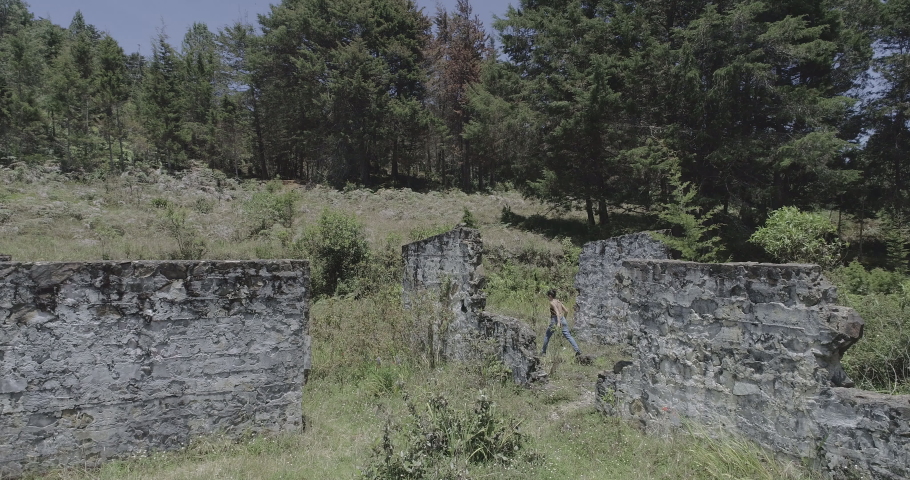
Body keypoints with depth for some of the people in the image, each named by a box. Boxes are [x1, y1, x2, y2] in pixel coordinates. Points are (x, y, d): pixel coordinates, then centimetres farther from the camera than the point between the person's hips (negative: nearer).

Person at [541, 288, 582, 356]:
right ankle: (577, 350, -16)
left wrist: (558, 322, -31)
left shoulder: (552, 303, -8)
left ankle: (544, 351, 23)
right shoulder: (558, 301, 13)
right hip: (563, 320, 6)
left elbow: (557, 312, -22)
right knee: (568, 335, -1)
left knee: (547, 336, 13)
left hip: (555, 320, -6)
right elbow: (566, 311, 17)